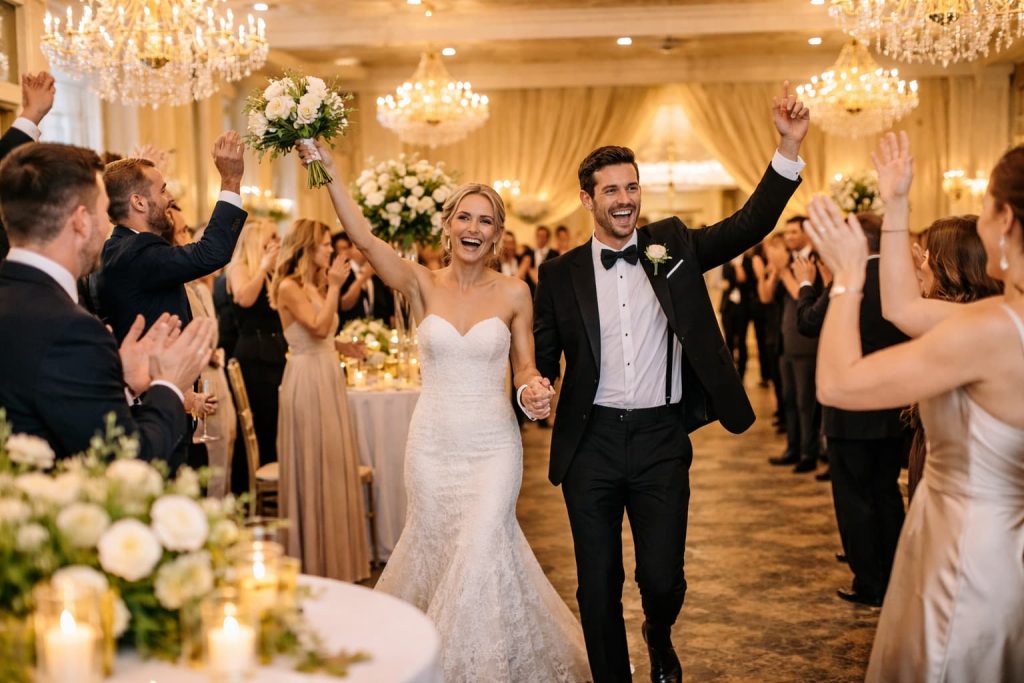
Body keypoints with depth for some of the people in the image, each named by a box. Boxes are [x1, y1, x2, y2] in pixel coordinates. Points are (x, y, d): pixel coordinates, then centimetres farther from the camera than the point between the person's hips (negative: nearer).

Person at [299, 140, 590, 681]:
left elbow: (525, 365, 6)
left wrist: (534, 389, -17)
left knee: (480, 550, -7)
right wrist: (329, 173, -25)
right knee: (433, 550, 11)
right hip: (432, 444, 1)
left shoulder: (513, 293, -2)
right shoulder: (421, 285, -3)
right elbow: (363, 238, -16)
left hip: (493, 445, -1)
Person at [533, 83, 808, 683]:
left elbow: (751, 224, -8)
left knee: (663, 576, 4)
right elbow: (544, 356, 6)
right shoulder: (561, 274, 1)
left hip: (662, 438, 0)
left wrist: (790, 146, -20)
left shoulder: (673, 246, 2)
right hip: (592, 442, 0)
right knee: (599, 587, 9)